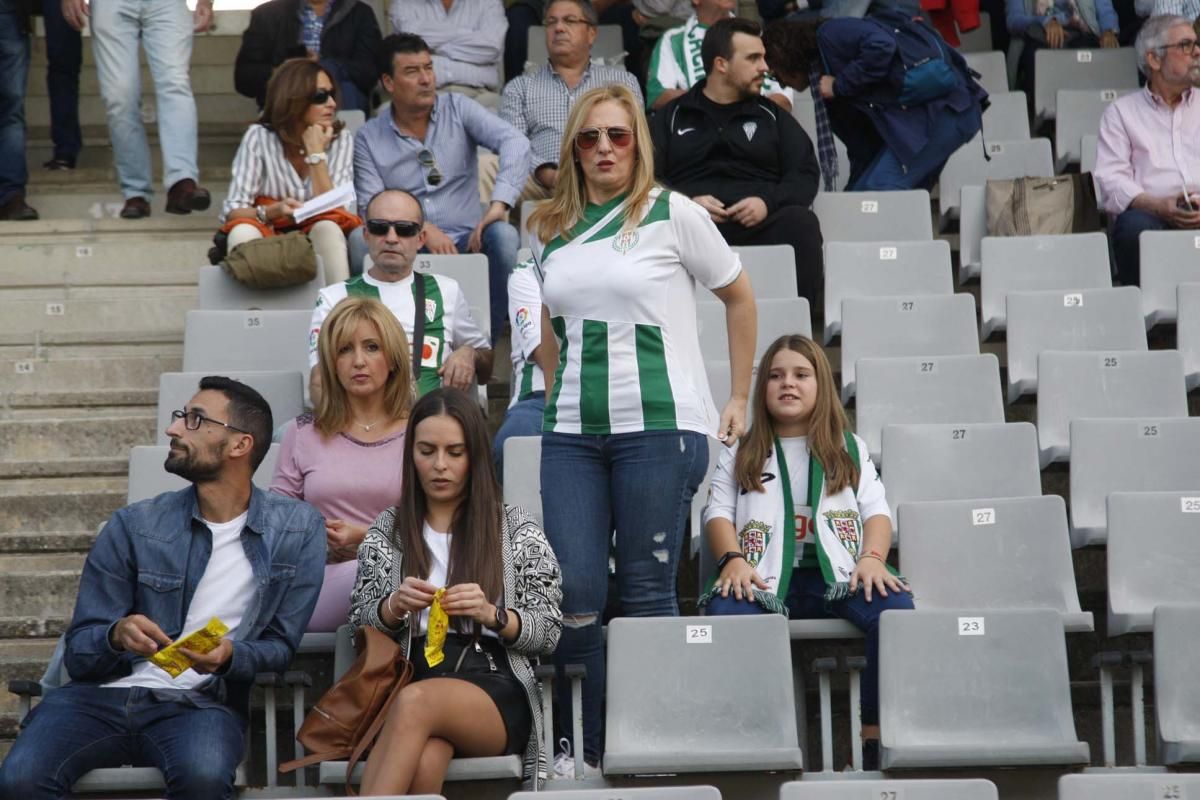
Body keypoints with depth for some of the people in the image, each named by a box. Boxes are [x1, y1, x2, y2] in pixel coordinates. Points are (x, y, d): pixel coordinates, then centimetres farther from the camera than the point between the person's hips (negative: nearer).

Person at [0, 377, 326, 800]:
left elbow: (280, 646, 6)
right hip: (102, 695, 1)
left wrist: (230, 655, -16)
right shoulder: (133, 526, 6)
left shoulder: (299, 530, 5)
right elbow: (78, 654, 6)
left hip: (201, 702, -1)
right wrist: (117, 635, -18)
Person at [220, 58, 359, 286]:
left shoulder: (341, 140, -1)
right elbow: (232, 212, -12)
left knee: (328, 227, -32)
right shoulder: (259, 137, -5)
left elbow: (331, 211, -13)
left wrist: (316, 154, -15)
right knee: (242, 231, -31)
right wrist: (272, 211, -31)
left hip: (319, 243, 0)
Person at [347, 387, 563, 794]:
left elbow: (548, 632, 7)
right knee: (424, 762, -38)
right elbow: (358, 624, 15)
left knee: (416, 702, -38)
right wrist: (394, 606, -8)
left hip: (495, 687, -1)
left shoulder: (517, 528, 11)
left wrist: (491, 614, -13)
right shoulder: (388, 529, 18)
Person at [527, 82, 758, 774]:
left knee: (647, 594, -2)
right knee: (574, 593, -3)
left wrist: (738, 398, 8)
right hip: (572, 434, 4)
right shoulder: (550, 230, 12)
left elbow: (740, 298, 8)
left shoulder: (672, 215, 0)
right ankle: (581, 748, 9)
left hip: (659, 429, -4)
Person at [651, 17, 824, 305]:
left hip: (759, 222, 1)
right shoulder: (672, 116, 20)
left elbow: (805, 173, 12)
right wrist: (687, 202, -12)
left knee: (800, 222, -32)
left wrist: (769, 202, -9)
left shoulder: (772, 115, 24)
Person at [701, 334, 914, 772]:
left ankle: (878, 740, -28)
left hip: (837, 572, 1)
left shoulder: (850, 449, 26)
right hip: (765, 577, 0)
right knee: (725, 611, -38)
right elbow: (718, 512, 11)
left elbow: (876, 510, 13)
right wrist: (733, 560, -11)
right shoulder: (740, 454, 25)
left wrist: (872, 558, -9)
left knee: (895, 607, -34)